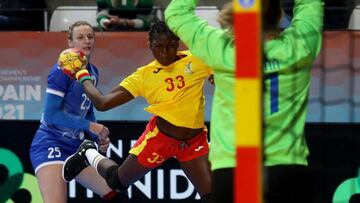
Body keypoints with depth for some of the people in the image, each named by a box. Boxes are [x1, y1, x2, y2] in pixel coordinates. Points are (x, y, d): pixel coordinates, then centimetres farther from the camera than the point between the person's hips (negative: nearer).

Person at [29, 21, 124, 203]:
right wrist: (89, 126, -19)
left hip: (76, 147, 9)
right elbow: (51, 114, -18)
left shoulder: (93, 72, 11)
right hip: (51, 145, -9)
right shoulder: (62, 70, -13)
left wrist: (99, 138, 3)